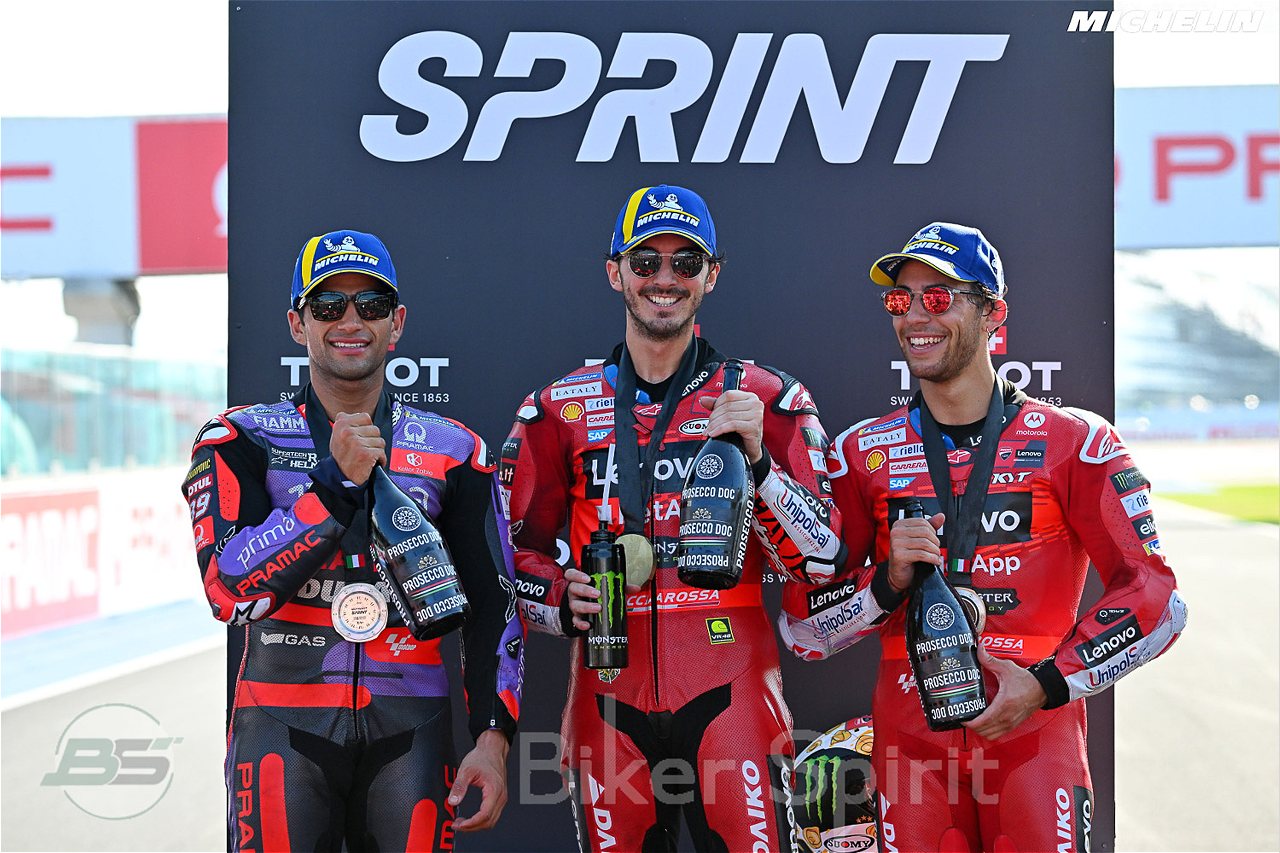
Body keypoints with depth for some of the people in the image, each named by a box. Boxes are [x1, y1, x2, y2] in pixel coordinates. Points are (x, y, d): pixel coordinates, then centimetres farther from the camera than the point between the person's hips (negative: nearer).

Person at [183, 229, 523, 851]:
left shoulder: (454, 452, 9)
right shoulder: (241, 440, 3)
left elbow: (492, 606, 9)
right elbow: (229, 590, -11)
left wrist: (493, 737, -2)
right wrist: (335, 480, -16)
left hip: (409, 731, 1)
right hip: (284, 726, -1)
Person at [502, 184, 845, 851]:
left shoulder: (768, 401, 5)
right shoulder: (559, 410, 10)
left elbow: (823, 559, 0)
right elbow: (515, 552, 15)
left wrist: (757, 462, -13)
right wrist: (560, 601, -5)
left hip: (728, 692, -2)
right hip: (610, 692, 2)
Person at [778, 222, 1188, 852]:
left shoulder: (1073, 443, 1)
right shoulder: (861, 453, 6)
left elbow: (1154, 595, -1)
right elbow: (802, 628, 6)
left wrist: (1047, 684, -10)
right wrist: (888, 582, -12)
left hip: (1035, 732, -1)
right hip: (909, 736, 1)